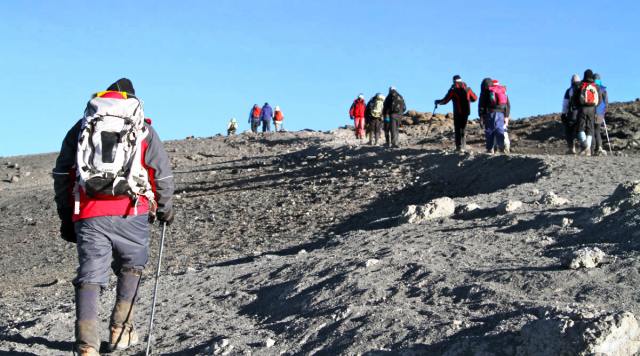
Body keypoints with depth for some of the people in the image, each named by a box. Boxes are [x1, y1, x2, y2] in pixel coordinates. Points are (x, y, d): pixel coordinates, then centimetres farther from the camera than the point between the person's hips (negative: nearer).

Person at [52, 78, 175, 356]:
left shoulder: (80, 128, 18)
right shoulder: (143, 129, 13)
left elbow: (61, 175, 15)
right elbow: (162, 172, 9)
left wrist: (66, 217, 20)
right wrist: (164, 208, 24)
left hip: (88, 215, 1)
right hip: (131, 213, -1)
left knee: (90, 275, 1)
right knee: (131, 267, 21)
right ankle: (121, 330, 19)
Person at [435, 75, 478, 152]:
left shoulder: (453, 90, -6)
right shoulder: (468, 89, 6)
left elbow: (445, 100, -6)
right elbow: (475, 98, 16)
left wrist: (438, 102, 12)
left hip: (458, 113, -4)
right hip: (466, 112, 4)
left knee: (458, 130, 2)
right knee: (463, 129, 15)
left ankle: (459, 147, -6)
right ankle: (463, 146, 15)